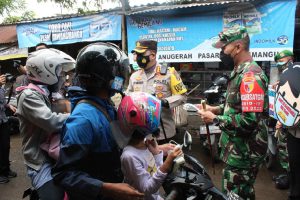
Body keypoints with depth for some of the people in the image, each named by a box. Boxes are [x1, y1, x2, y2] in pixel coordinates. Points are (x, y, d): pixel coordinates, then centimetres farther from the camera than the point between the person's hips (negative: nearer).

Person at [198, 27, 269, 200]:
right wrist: (217, 109, 6)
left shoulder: (250, 75, -22)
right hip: (238, 147, 10)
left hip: (244, 151, -10)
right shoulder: (240, 71, 11)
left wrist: (215, 119, -20)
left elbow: (250, 120, -29)